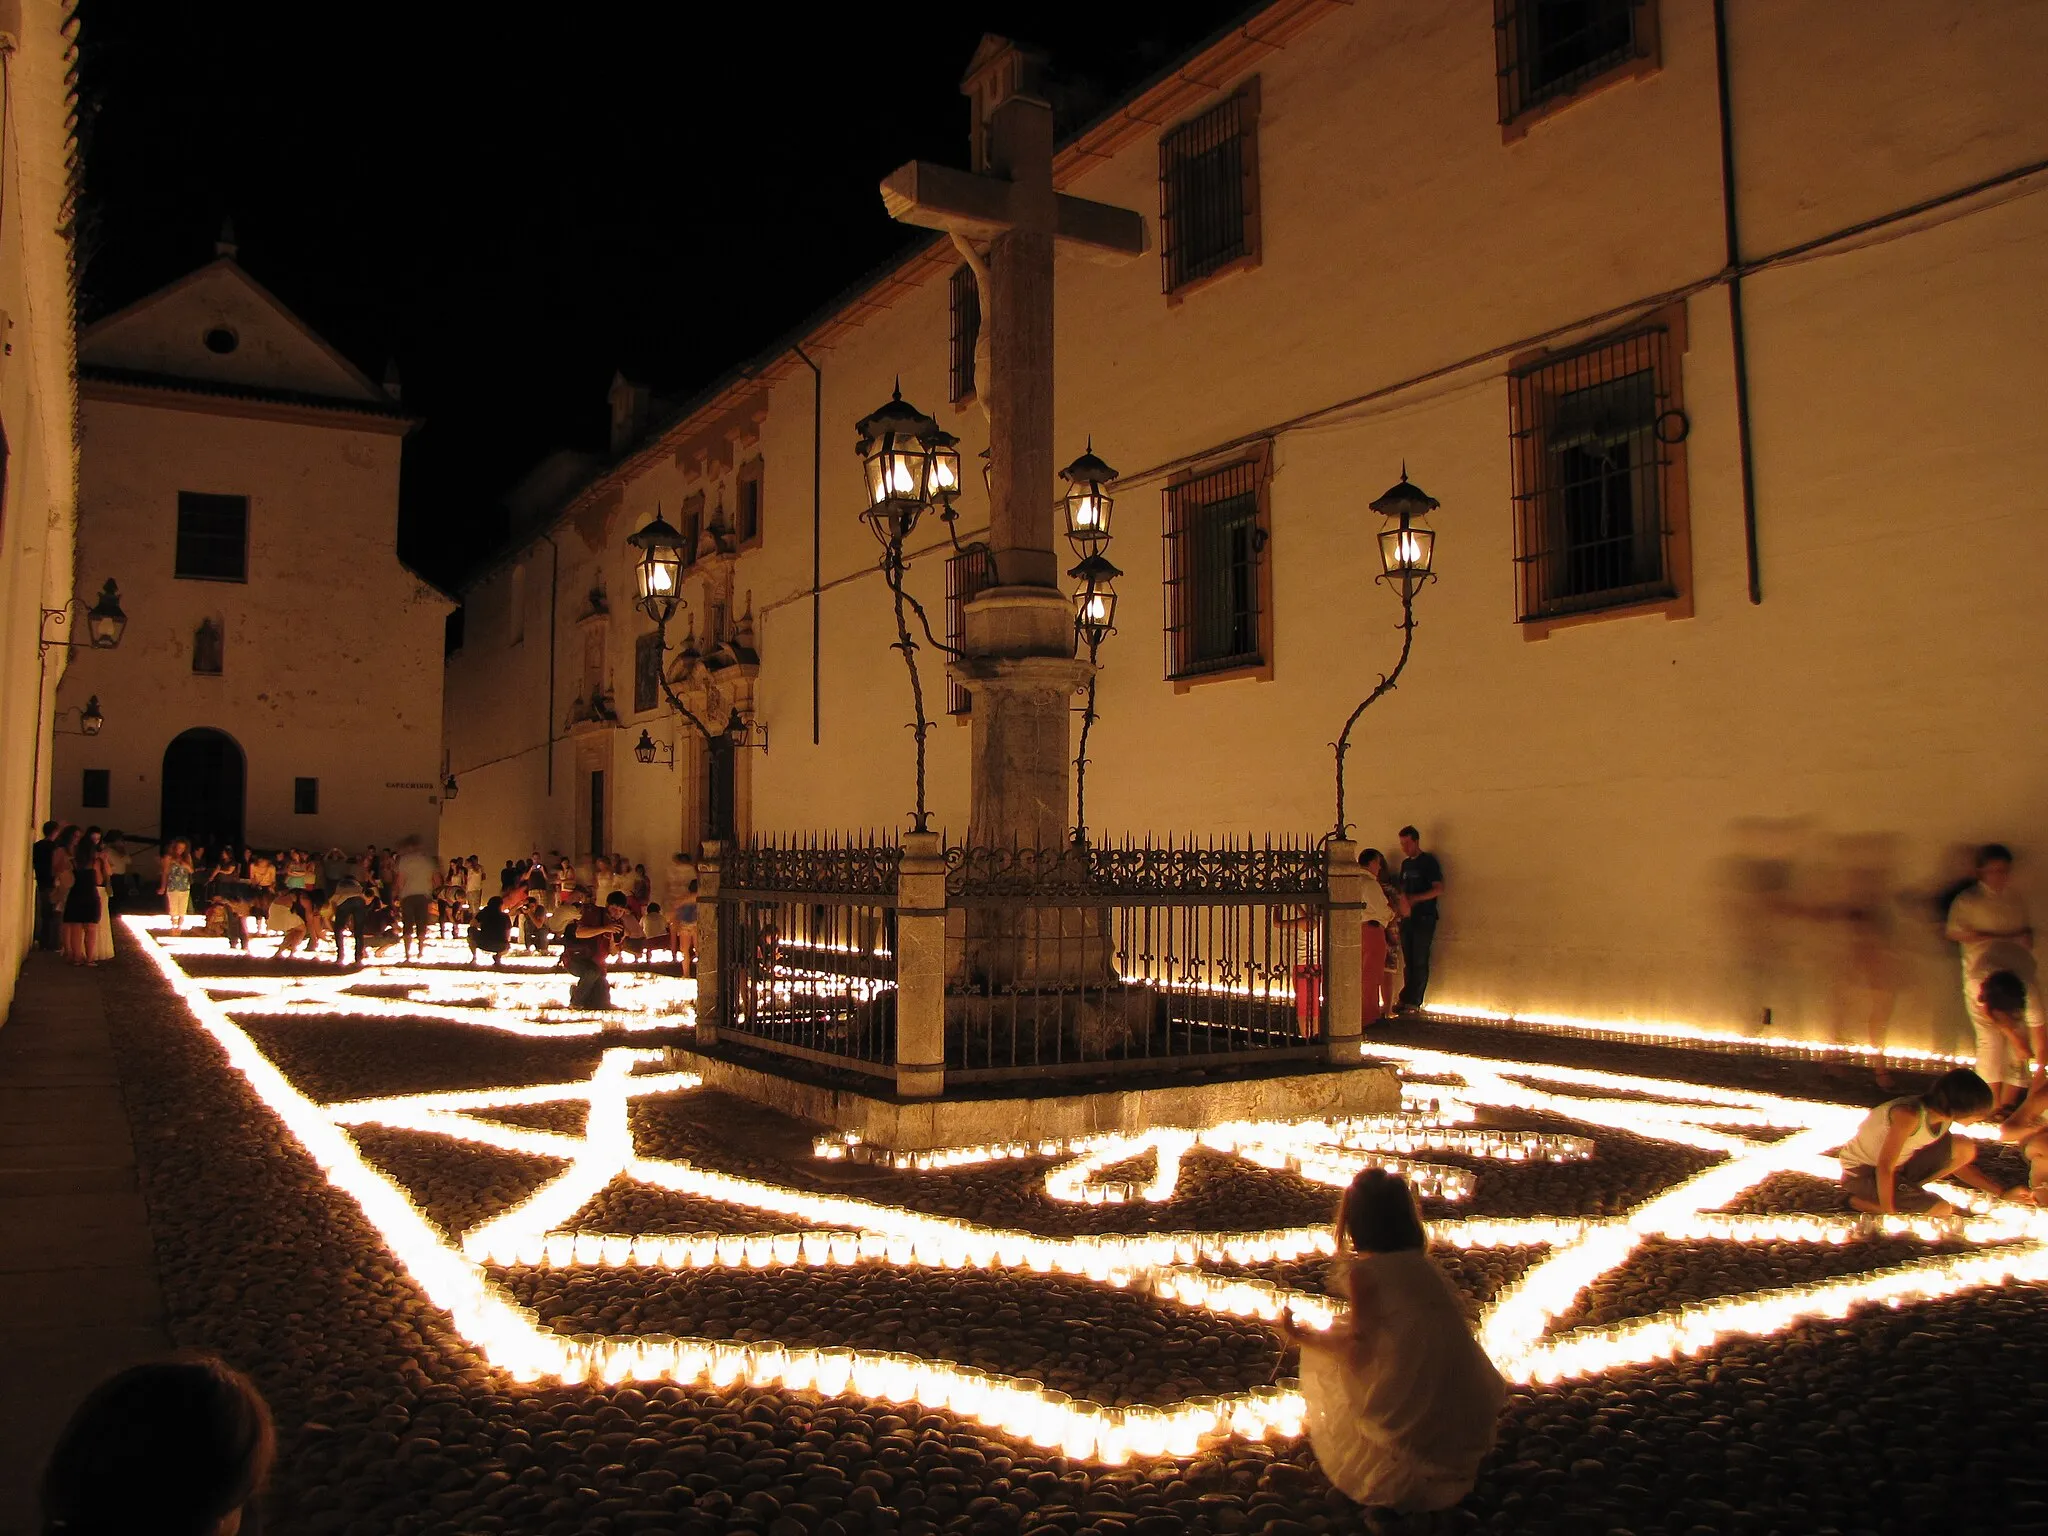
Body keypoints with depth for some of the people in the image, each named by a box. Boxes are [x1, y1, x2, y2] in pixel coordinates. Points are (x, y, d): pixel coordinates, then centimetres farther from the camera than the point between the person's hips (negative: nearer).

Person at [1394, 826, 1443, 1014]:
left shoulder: (1429, 862, -6)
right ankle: (1406, 999, 10)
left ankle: (1414, 1002, -2)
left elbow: (1439, 890, -12)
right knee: (1408, 962, 7)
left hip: (1424, 918, -7)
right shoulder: (1406, 863, 16)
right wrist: (1403, 901, 1)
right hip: (1407, 918, 7)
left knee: (1420, 962, -5)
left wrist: (1415, 899, -18)